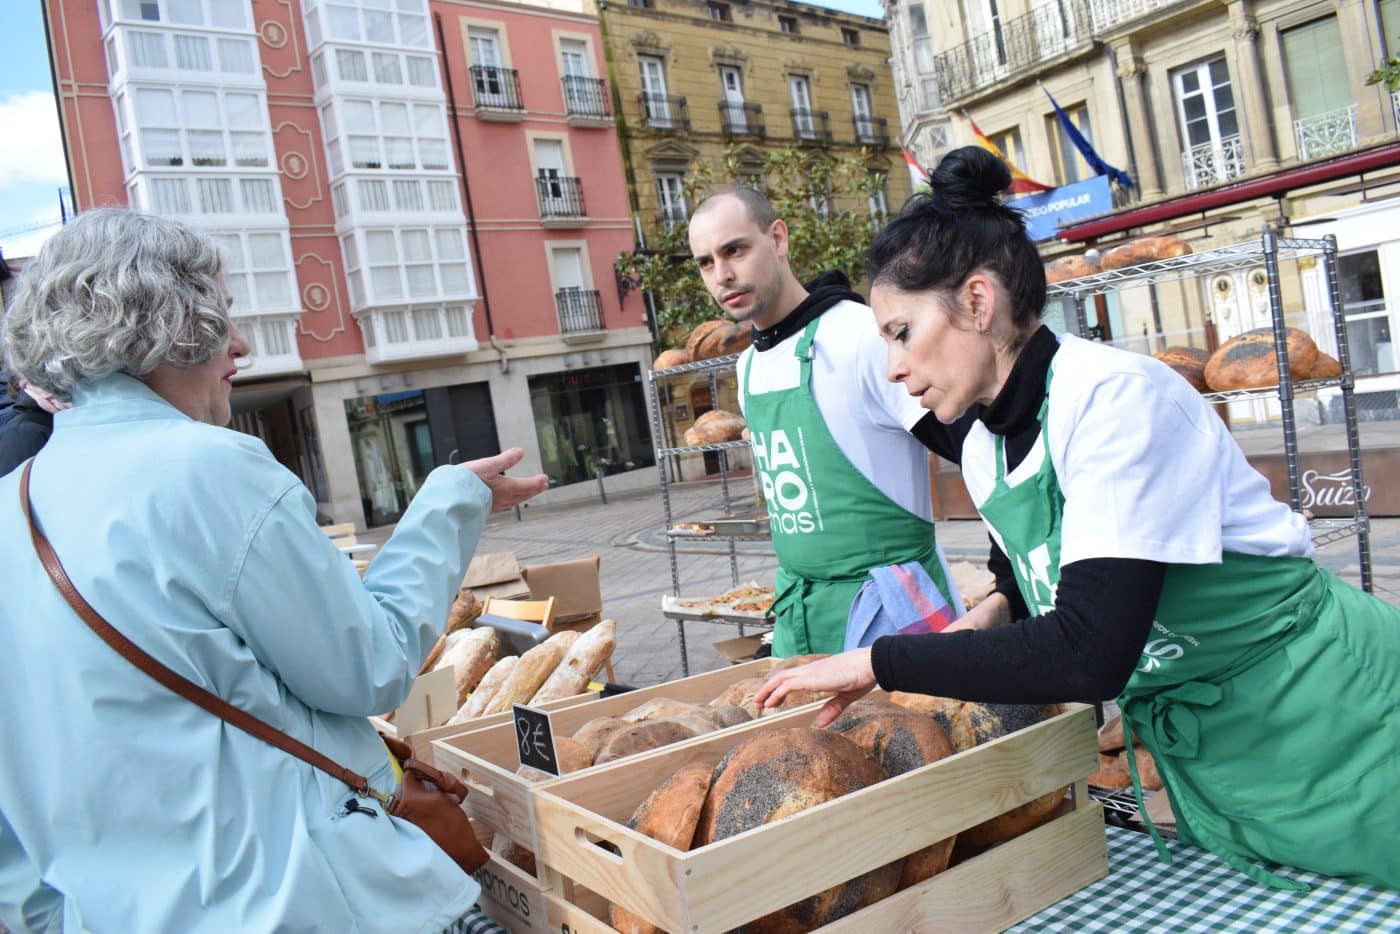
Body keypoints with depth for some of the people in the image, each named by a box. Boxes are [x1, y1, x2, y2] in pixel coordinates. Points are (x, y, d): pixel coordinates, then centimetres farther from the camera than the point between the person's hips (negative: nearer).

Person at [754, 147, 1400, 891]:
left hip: (1332, 730, -7)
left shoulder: (1116, 396, -24)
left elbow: (1088, 655, -32)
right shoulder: (980, 449, 1)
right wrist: (1002, 610, -5)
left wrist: (878, 662, -26)